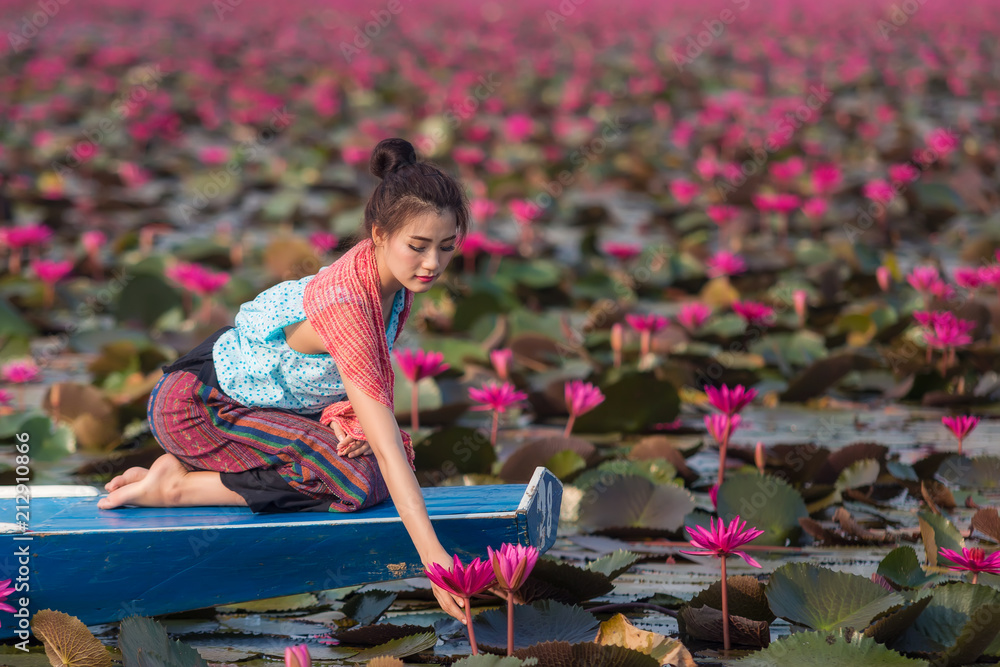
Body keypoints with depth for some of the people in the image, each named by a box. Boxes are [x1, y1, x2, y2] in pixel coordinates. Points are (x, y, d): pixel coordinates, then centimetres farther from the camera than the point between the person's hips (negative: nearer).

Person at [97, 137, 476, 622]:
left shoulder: (393, 272, -8)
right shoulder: (344, 306, -34)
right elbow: (384, 444, -39)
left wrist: (340, 413, -16)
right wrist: (433, 558, -43)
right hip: (194, 408, -9)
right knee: (356, 481, -22)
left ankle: (195, 465, 7)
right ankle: (177, 486, -10)